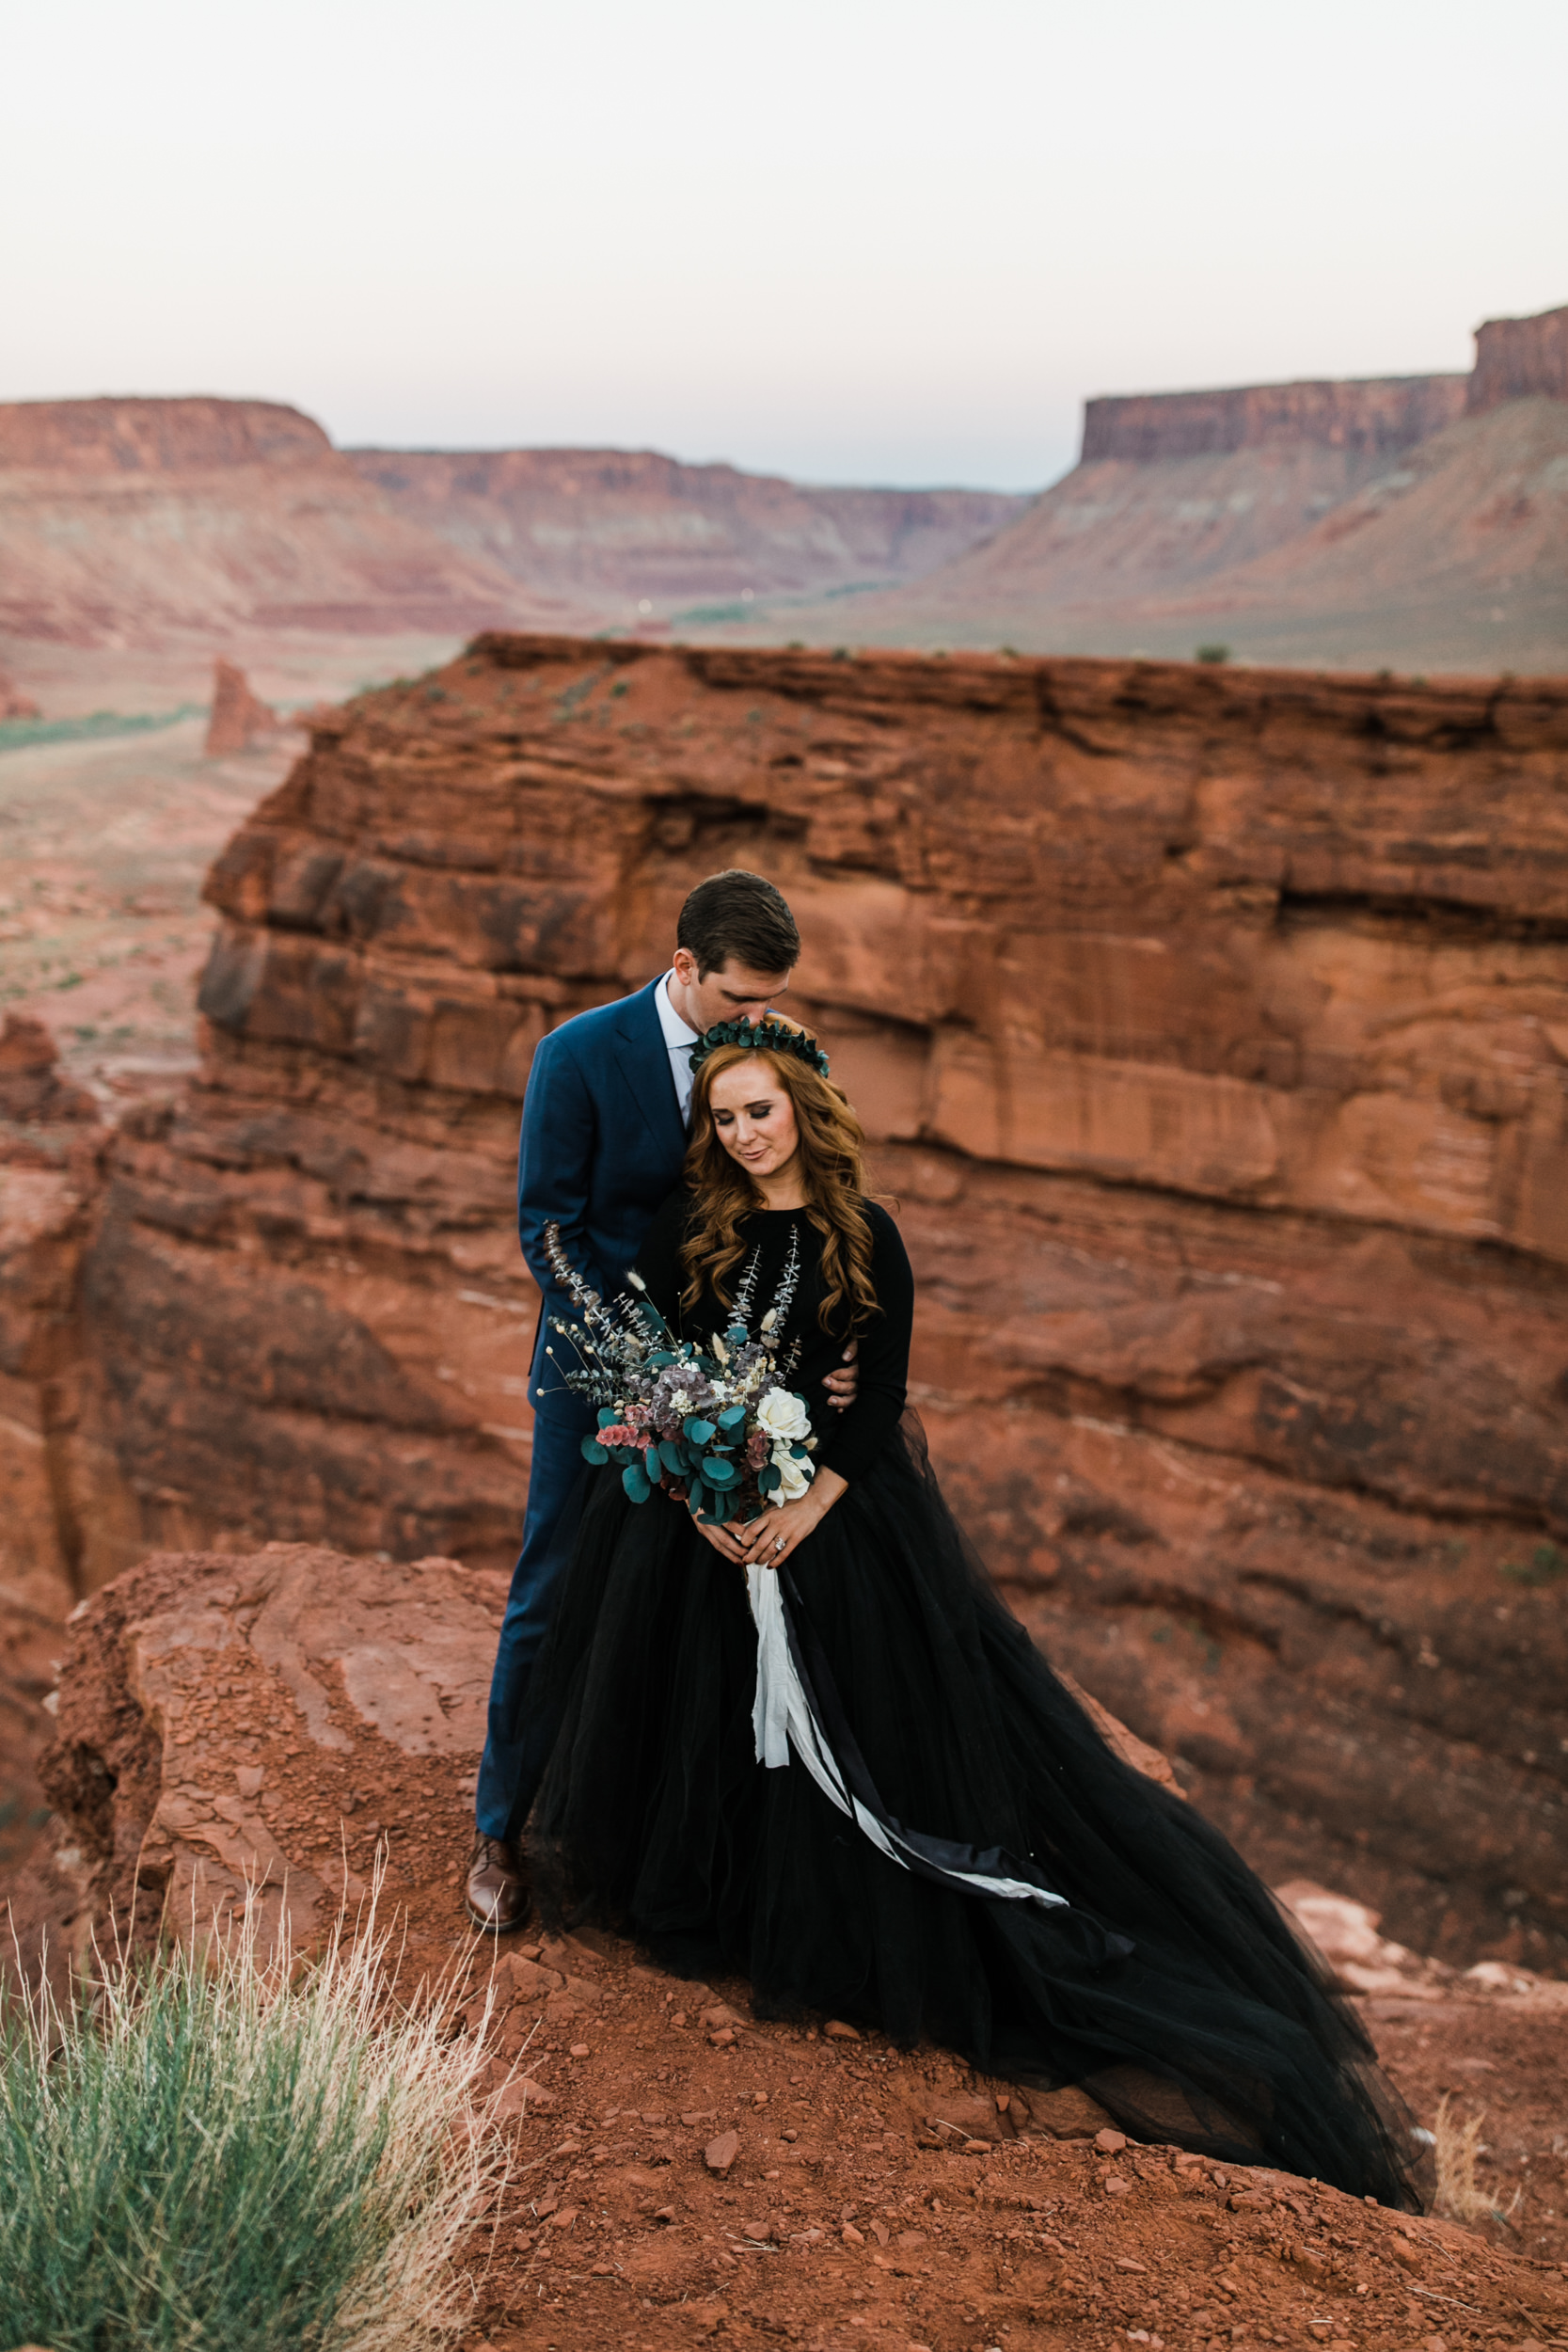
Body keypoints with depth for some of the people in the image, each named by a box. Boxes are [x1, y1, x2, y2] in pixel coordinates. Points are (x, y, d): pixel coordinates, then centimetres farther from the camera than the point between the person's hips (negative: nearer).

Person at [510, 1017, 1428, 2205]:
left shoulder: (867, 1238, -4)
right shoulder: (687, 1227, 0)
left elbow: (881, 1400, -5)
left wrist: (808, 1505, -17)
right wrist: (700, 1498, -13)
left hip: (836, 1515, -1)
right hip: (698, 1517, 2)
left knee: (872, 1723, 0)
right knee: (704, 1713, 8)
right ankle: (710, 1915, 29)